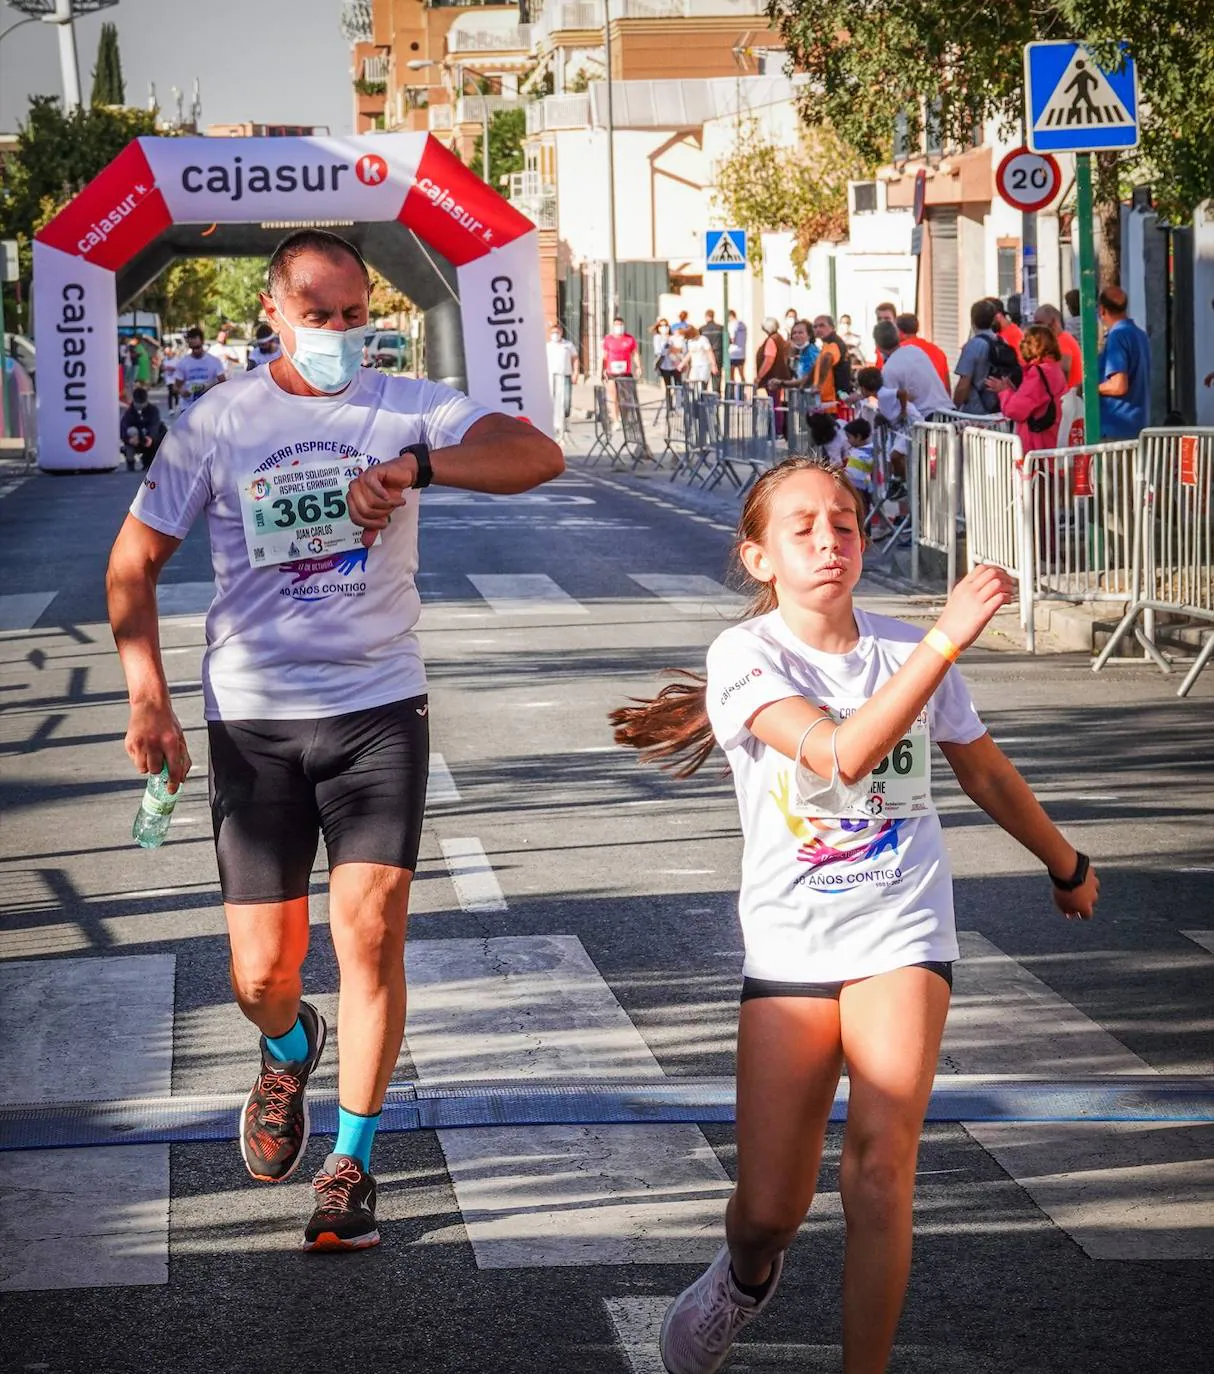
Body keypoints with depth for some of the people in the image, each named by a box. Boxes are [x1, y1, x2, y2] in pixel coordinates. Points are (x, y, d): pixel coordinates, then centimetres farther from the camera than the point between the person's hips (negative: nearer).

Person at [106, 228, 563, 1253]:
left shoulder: (405, 408, -1)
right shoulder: (217, 424, 1)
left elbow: (539, 455, -14)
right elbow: (135, 562, 5)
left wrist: (413, 465, -28)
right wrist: (148, 695, -7)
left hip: (379, 707, 0)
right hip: (253, 719, 1)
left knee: (371, 928, -10)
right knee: (262, 972, 2)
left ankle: (352, 1163, 6)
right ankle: (289, 1051, 41)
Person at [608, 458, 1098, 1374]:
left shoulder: (906, 650, 2)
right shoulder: (747, 656, -9)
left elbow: (987, 775, 19)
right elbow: (842, 752, -27)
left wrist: (1066, 863, 31)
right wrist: (948, 637, -32)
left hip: (901, 932, 1)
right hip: (789, 945, -1)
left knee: (880, 1168, -19)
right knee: (769, 1212, 1)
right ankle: (748, 1275, 38)